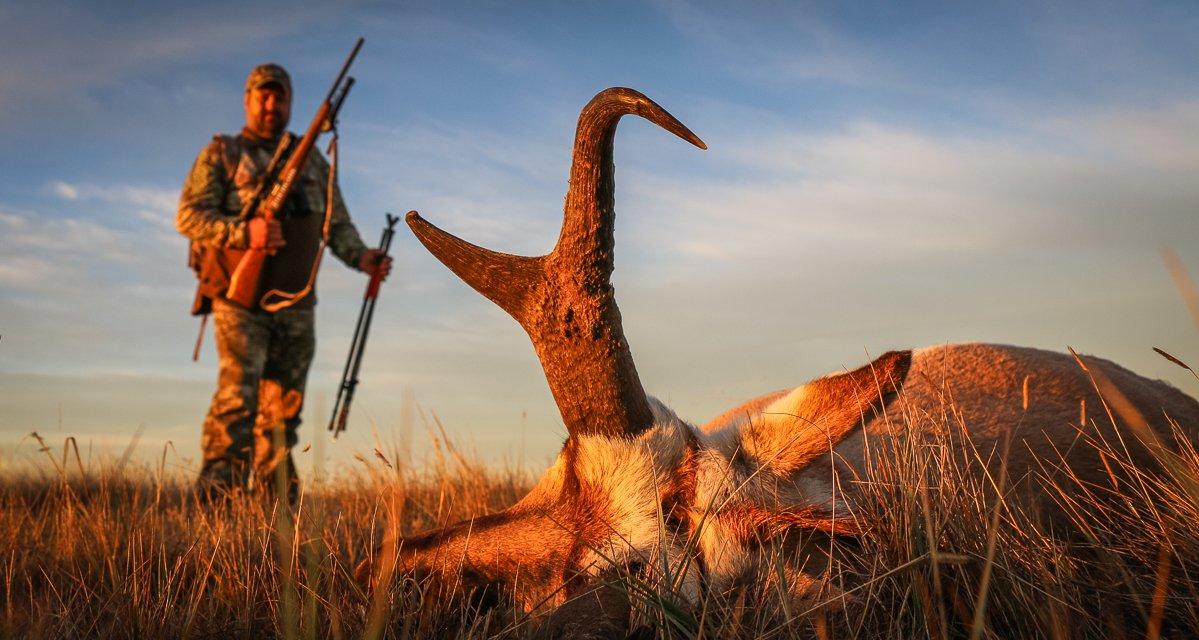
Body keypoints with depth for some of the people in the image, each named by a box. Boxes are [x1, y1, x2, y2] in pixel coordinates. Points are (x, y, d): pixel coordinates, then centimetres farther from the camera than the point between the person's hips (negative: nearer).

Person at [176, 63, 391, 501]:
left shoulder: (313, 162, 19)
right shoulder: (221, 154, 7)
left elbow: (338, 225, 18)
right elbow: (189, 215, -3)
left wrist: (363, 257, -2)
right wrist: (244, 232, -19)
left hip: (296, 305, 4)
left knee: (283, 406, 7)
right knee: (237, 395, -15)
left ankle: (275, 503, 15)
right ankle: (216, 497, -12)